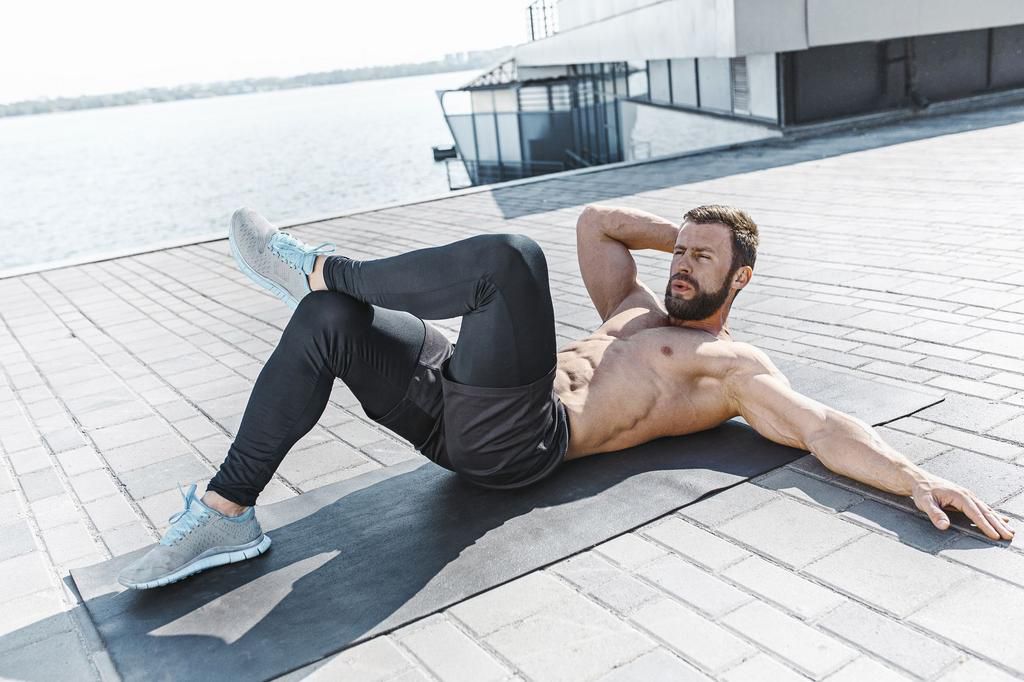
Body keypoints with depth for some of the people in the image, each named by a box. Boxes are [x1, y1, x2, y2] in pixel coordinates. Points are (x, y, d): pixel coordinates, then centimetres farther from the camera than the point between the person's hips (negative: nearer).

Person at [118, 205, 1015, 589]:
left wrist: (919, 480, -18)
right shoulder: (640, 309, 30)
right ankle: (228, 512, -3)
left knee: (511, 256, -27)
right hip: (467, 413, 8)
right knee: (327, 323, -4)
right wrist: (680, 233, 33)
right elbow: (597, 223, 36)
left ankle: (318, 269, -9)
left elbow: (825, 429, -4)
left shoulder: (735, 366, 8)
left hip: (518, 435, -8)